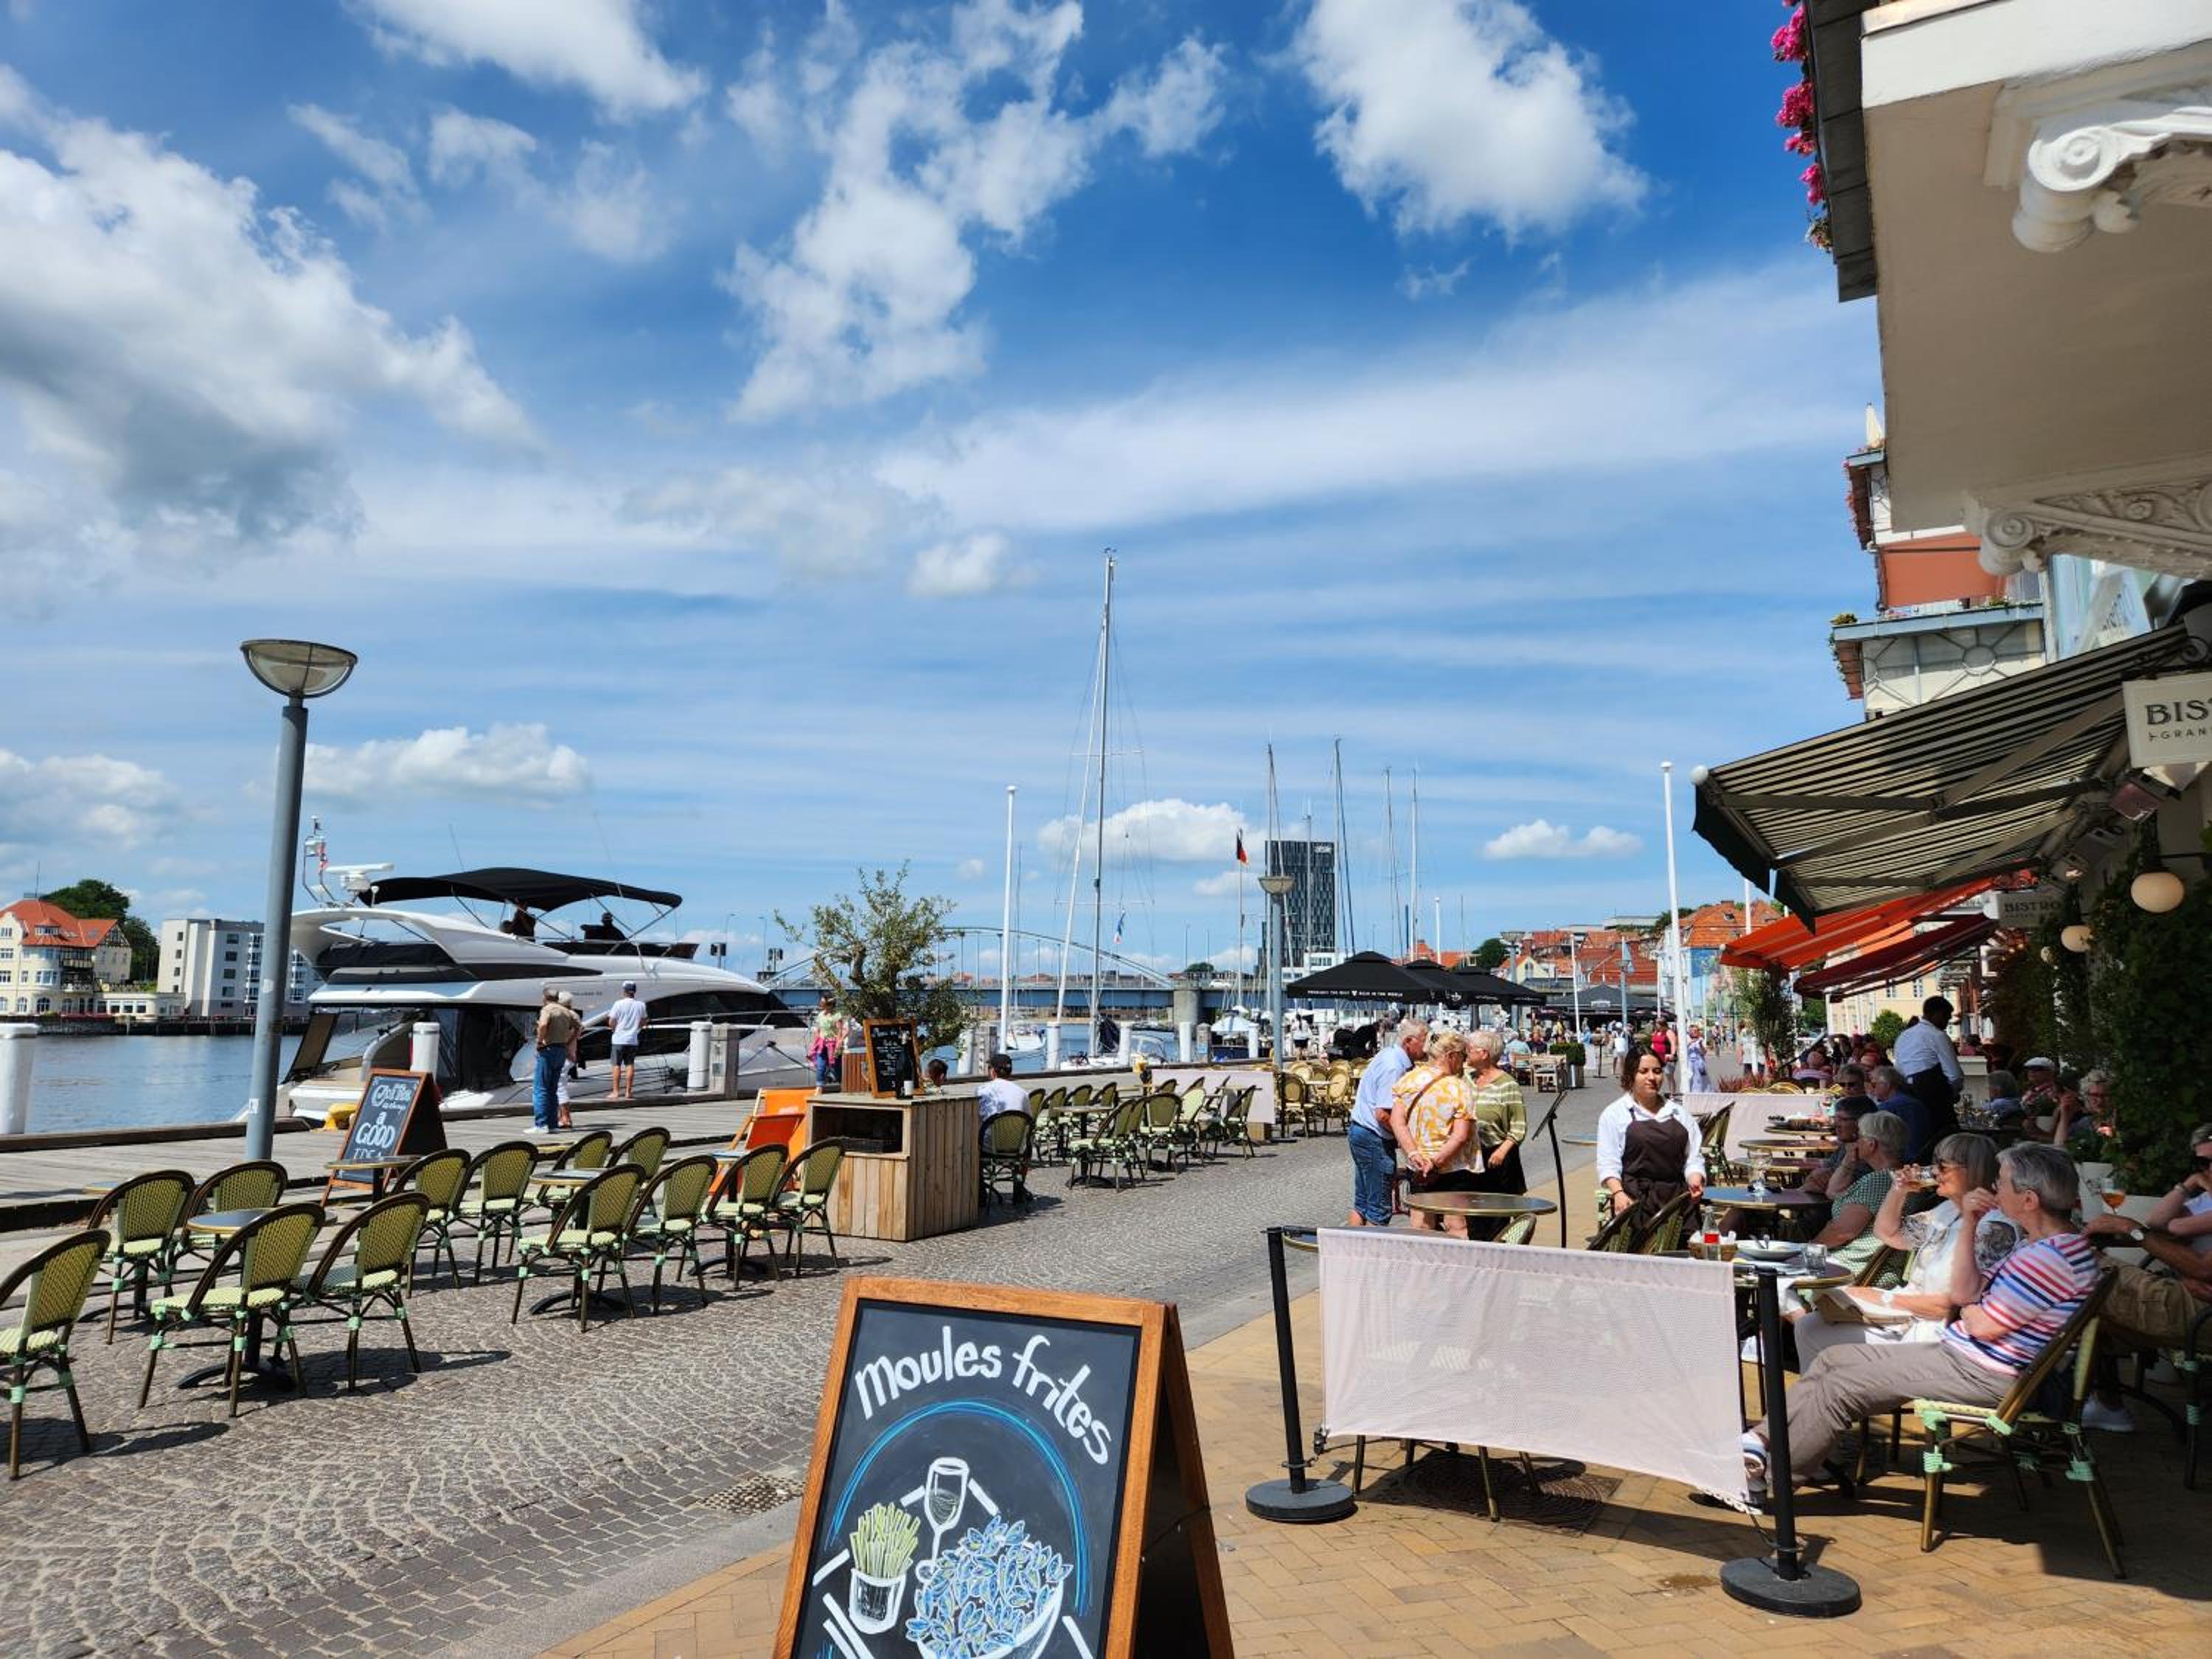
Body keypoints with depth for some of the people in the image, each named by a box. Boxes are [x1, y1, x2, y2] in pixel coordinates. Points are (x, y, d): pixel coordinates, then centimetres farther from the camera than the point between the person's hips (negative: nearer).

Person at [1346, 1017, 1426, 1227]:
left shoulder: (1389, 1056, 10)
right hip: (1374, 1138, -10)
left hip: (1359, 1132, 10)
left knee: (1362, 1203, 16)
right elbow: (1383, 1114, -24)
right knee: (1379, 1211, -2)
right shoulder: (1394, 1067, -21)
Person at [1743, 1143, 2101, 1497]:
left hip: (1979, 1375, -11)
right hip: (1958, 1353, 11)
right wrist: (1969, 1225, 4)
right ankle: (1761, 1441, 2)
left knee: (1839, 1387, -14)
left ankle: (1767, 1475, -3)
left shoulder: (2051, 1258, -22)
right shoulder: (2045, 1247, 13)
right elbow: (1963, 1293, 11)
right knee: (1833, 1359, 5)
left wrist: (1967, 1307, 2)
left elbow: (1984, 1326, -21)